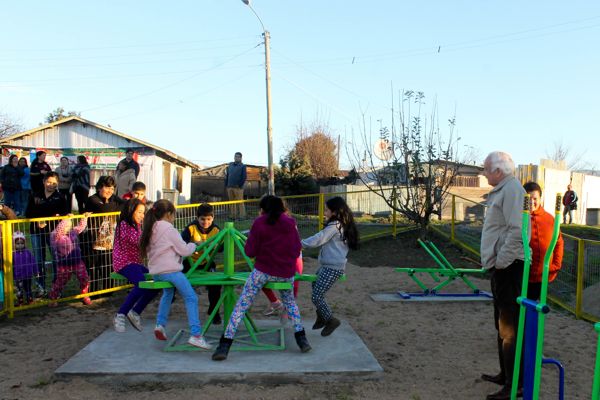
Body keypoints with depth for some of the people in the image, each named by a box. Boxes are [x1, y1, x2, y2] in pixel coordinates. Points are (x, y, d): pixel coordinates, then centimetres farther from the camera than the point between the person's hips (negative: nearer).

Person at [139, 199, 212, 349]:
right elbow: (184, 250, -9)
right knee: (191, 298, -4)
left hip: (155, 272, 8)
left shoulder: (151, 229, 13)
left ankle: (160, 324, 24)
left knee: (168, 292, 33)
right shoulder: (169, 229, -10)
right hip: (170, 270, -8)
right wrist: (193, 245, 12)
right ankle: (195, 334, -13)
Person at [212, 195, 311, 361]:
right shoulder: (291, 222, 5)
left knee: (241, 305, 3)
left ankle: (224, 346, -2)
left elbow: (250, 252, -5)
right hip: (287, 273, 4)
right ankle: (301, 339, 21)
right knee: (290, 302, 29)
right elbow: (297, 249, 10)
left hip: (263, 271, -3)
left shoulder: (259, 223, -4)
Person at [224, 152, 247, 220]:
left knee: (240, 202, -5)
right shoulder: (230, 165, 15)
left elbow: (244, 177, -5)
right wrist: (226, 185, 10)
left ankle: (242, 216, -2)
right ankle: (233, 216, 14)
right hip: (230, 187, 5)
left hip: (238, 187, -5)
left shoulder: (242, 166, 1)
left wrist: (240, 185, -11)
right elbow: (227, 176, 17)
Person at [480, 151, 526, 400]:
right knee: (502, 323, 19)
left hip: (508, 267, -11)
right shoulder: (502, 190, 17)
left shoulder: (512, 189, -15)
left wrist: (501, 261, -20)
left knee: (509, 326, -5)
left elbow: (517, 231, -25)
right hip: (502, 267, 11)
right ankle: (505, 374, 32)